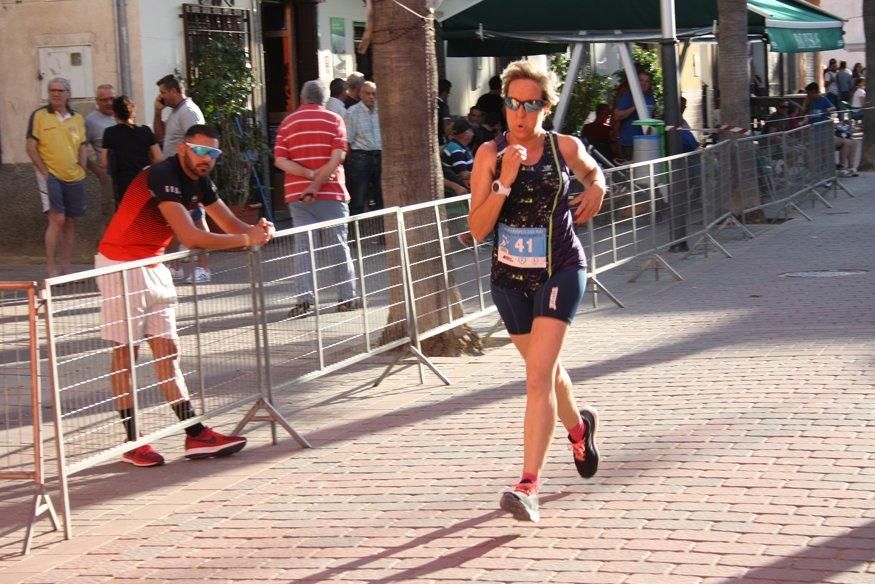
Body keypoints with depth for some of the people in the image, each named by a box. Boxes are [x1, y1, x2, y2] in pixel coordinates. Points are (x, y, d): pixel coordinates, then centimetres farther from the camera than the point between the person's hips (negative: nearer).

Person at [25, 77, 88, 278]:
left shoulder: (78, 119, 10)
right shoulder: (39, 116, -2)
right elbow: (30, 147, -4)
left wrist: (81, 171, 3)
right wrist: (44, 172, -9)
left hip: (74, 178, 5)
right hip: (50, 176, -5)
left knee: (70, 222, 7)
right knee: (57, 219, -14)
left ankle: (66, 269, 14)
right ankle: (51, 269, -9)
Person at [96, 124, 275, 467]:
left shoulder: (199, 181, 5)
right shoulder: (164, 177, -24)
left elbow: (231, 224, 9)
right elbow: (190, 238, -31)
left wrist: (257, 230, -14)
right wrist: (247, 239, -25)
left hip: (152, 266, 9)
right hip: (121, 265, -9)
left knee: (167, 350, 5)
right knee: (125, 352, -2)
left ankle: (196, 435, 4)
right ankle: (133, 441, 3)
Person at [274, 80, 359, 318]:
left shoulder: (288, 122, 7)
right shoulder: (334, 120, 1)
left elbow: (280, 160, -5)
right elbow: (337, 156, -12)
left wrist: (311, 174, -11)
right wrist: (318, 183, -15)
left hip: (297, 194, 1)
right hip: (331, 192, -1)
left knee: (303, 245, -1)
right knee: (338, 244, 7)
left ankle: (304, 299, -12)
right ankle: (347, 297, 10)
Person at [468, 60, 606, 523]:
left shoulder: (566, 148, -4)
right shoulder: (490, 154, -6)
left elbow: (593, 173, 21)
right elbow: (477, 229, -12)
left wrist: (596, 191, -1)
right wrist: (505, 182, -24)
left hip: (560, 272, -3)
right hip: (509, 277, 3)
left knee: (538, 374, -16)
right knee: (545, 368, 21)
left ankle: (529, 485, -20)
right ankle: (578, 427, 53)